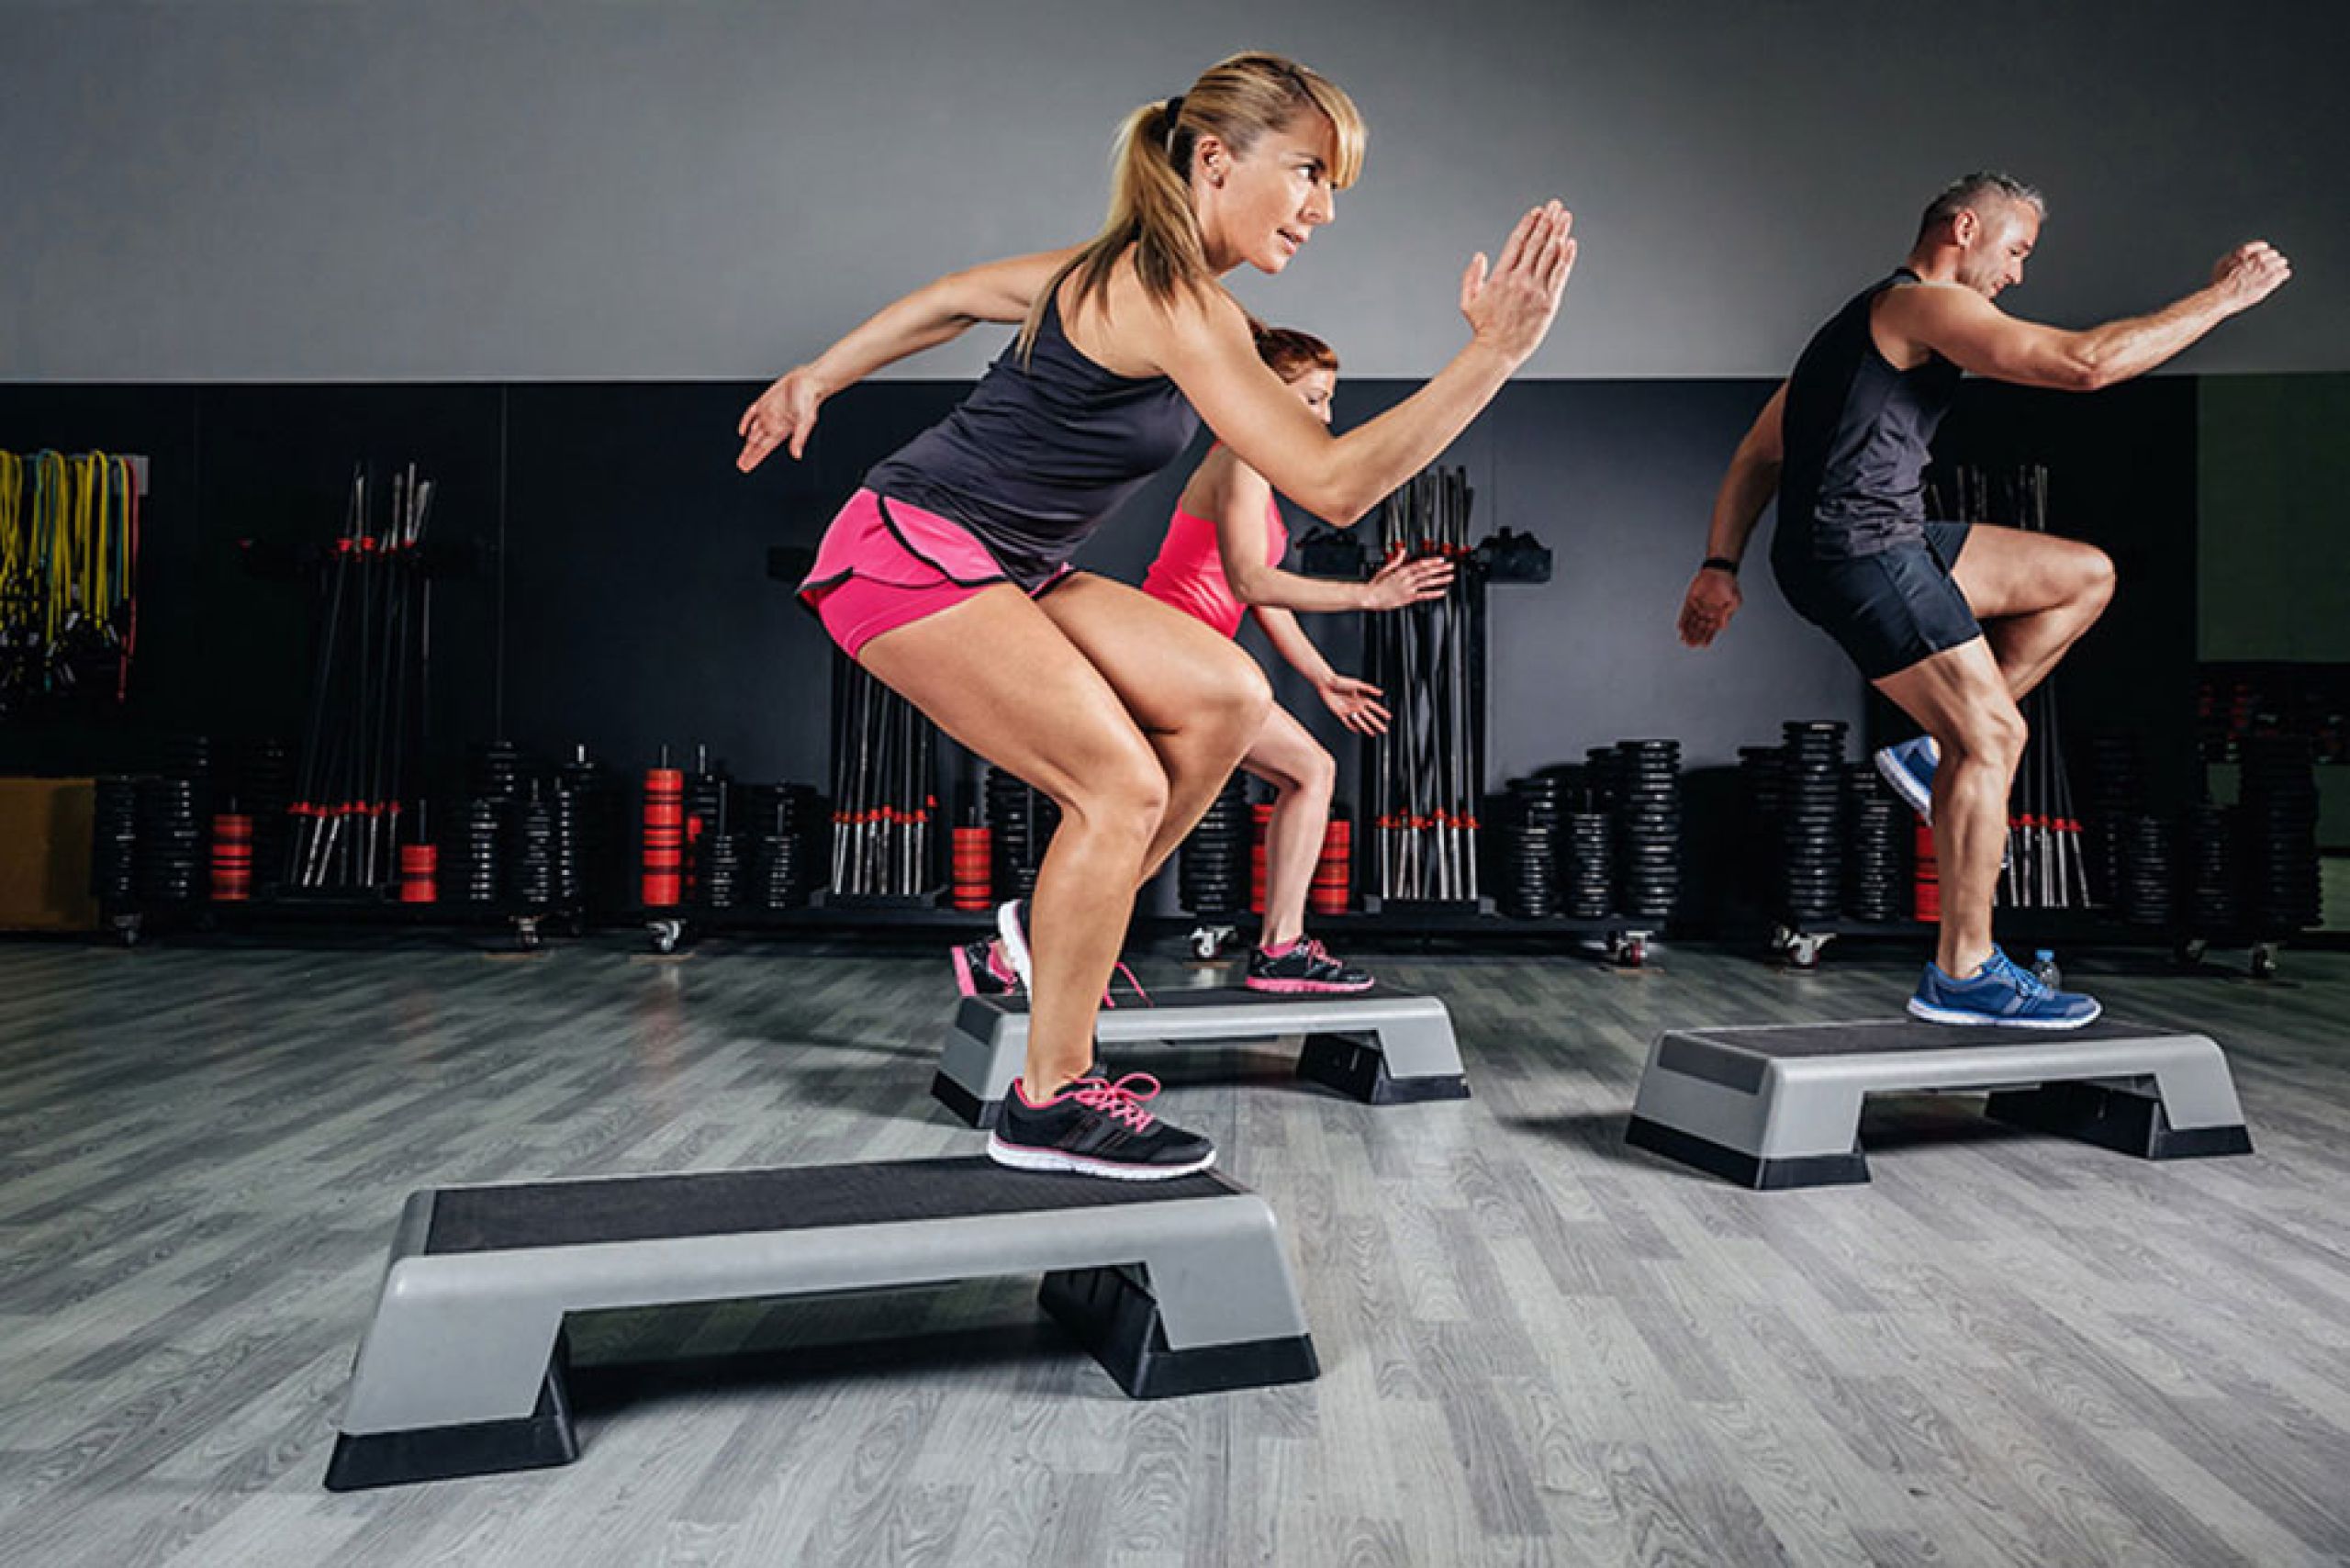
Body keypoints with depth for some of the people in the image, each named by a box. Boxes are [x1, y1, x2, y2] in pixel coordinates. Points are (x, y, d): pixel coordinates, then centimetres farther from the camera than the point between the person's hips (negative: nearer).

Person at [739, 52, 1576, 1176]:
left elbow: (954, 296, 21)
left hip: (994, 569, 9)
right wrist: (1494, 352, -29)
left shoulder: (1127, 272, 11)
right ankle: (1049, 1105, -7)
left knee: (1226, 696, -1)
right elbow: (1333, 484, -27)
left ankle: (1056, 929, 11)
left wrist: (814, 381, 28)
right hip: (912, 550, -9)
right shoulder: (1174, 303, -20)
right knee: (1122, 783, -17)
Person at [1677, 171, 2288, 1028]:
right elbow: (2086, 362, -16)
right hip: (1858, 551, -10)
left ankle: (1936, 750, 10)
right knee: (1995, 738, -7)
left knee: (2085, 576, 16)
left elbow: (1761, 450, 21)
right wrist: (2222, 296, -3)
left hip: (1889, 545, 10)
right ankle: (1963, 974, -1)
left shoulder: (1870, 319, 26)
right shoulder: (1925, 304, -5)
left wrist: (1721, 565, 14)